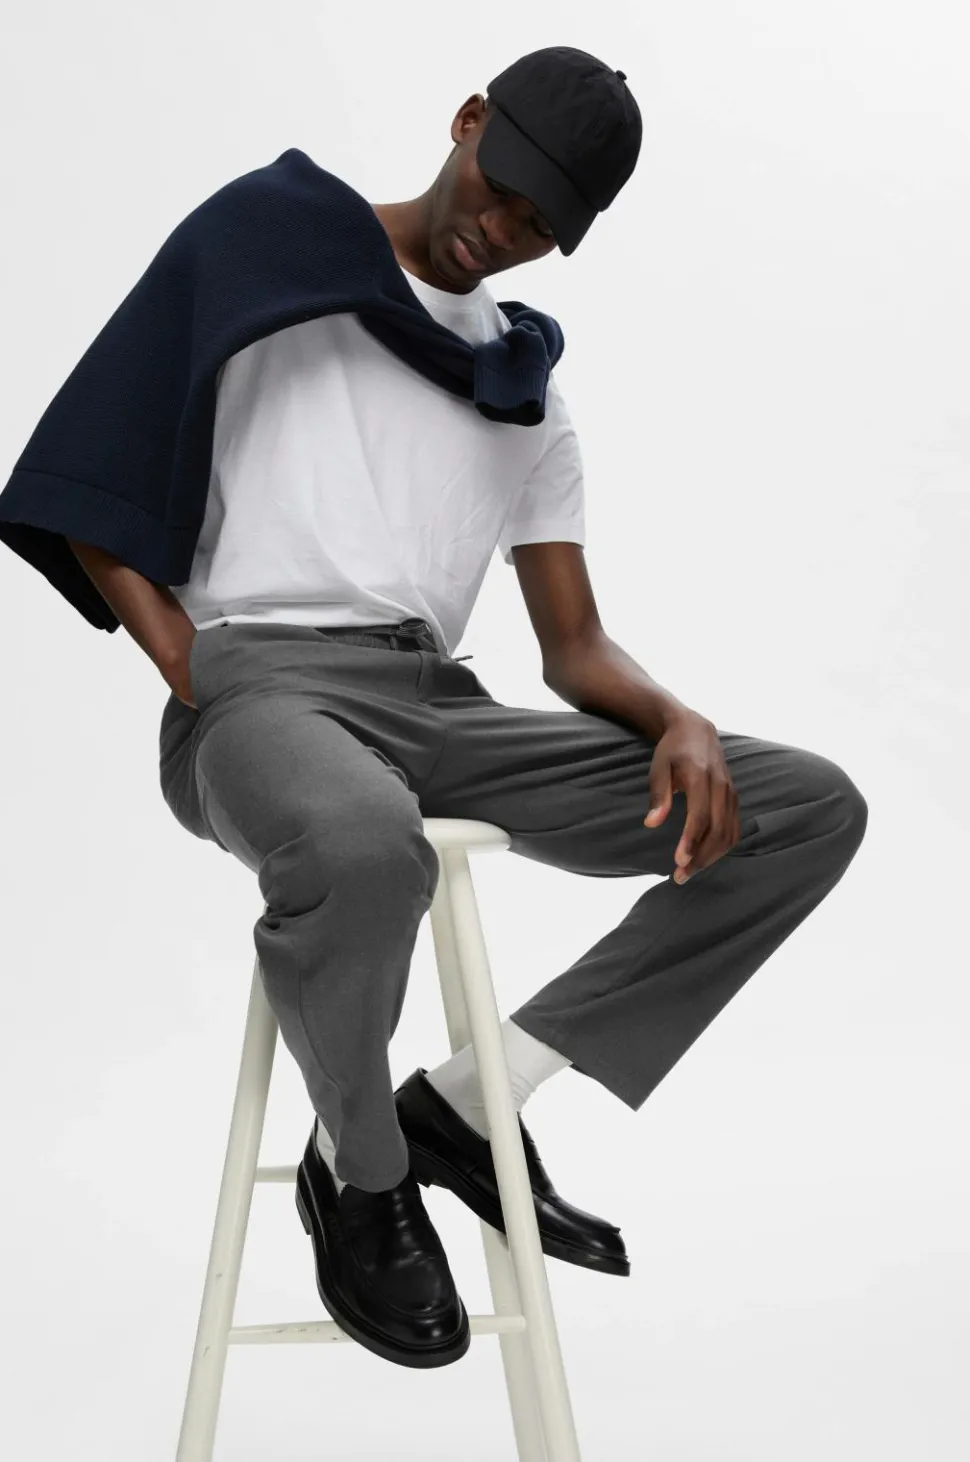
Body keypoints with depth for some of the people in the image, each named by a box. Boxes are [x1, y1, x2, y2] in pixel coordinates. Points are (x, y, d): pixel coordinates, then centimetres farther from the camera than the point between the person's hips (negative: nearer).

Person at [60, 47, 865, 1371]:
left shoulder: (529, 390, 22)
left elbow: (575, 643, 16)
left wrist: (679, 722, -7)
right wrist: (196, 680, -11)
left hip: (437, 703, 6)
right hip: (264, 679, -5)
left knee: (813, 808, -8)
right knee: (365, 850, -43)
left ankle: (465, 1104, -5)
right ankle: (362, 1171, -9)